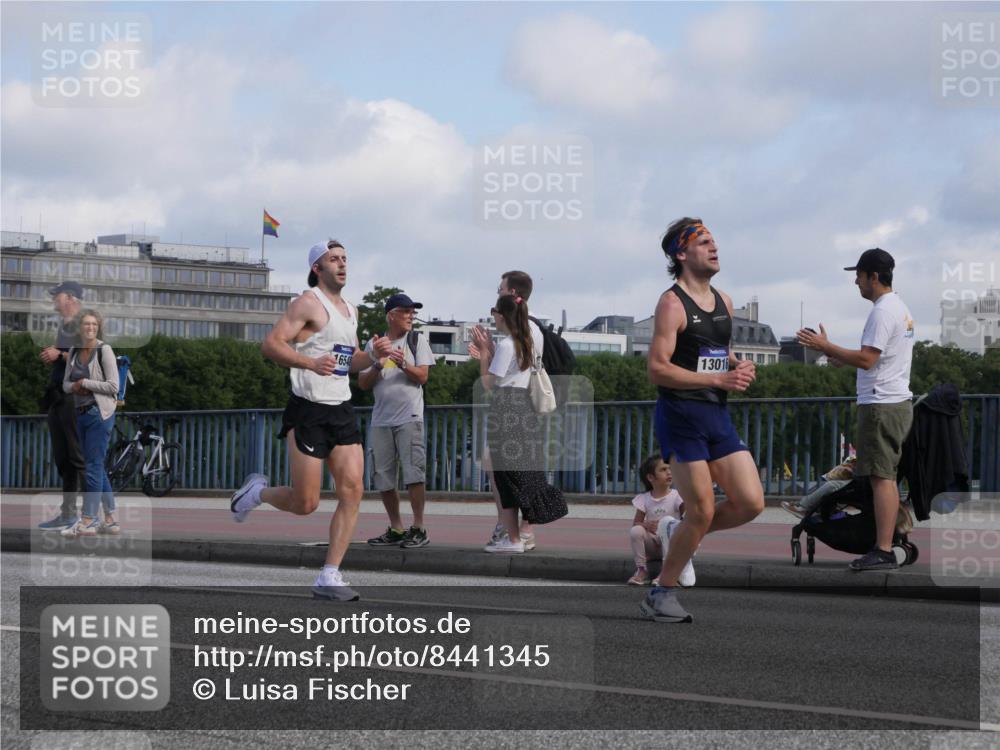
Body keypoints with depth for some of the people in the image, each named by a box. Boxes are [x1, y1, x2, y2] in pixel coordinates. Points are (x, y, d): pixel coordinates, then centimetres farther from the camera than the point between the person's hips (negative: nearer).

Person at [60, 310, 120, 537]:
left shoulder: (104, 350, -9)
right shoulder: (74, 352, 11)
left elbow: (113, 385, -14)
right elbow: (66, 384, 14)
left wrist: (85, 383, -12)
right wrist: (75, 387, -8)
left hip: (100, 414, -7)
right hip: (82, 413, 8)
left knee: (93, 466, -8)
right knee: (97, 467, 11)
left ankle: (87, 522, -6)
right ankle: (110, 520, 17)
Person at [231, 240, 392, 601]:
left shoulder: (351, 310, 18)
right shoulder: (309, 303, -9)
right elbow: (271, 345, -18)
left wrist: (373, 355, 8)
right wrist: (311, 363, -31)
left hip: (342, 410, 7)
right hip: (309, 411, -7)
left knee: (352, 492, -7)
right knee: (305, 503, -5)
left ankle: (329, 577, -3)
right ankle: (257, 491, 27)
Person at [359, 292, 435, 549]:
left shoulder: (417, 340, 6)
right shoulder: (374, 344, 11)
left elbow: (422, 376, -3)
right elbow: (362, 383, 8)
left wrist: (403, 364, -19)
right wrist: (378, 366, -9)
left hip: (409, 417, -3)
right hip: (381, 420, 4)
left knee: (413, 473, -12)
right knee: (383, 478, 5)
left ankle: (418, 529, -9)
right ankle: (396, 530, 14)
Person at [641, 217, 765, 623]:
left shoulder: (723, 302, 15)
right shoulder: (672, 303, -10)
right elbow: (657, 369, -17)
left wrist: (739, 368, 5)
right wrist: (718, 379, -22)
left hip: (717, 415, 7)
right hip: (680, 415, -7)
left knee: (751, 503, -2)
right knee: (702, 511, -7)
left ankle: (683, 536, 22)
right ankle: (662, 594, 9)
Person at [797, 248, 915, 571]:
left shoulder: (883, 311, -15)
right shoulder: (900, 308, 18)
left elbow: (867, 359, -21)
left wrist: (826, 346, -16)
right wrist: (843, 360, 25)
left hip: (881, 405, -10)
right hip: (897, 401, 10)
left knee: (881, 477, -11)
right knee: (886, 477, 12)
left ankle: (883, 551, -14)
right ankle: (885, 547, 14)